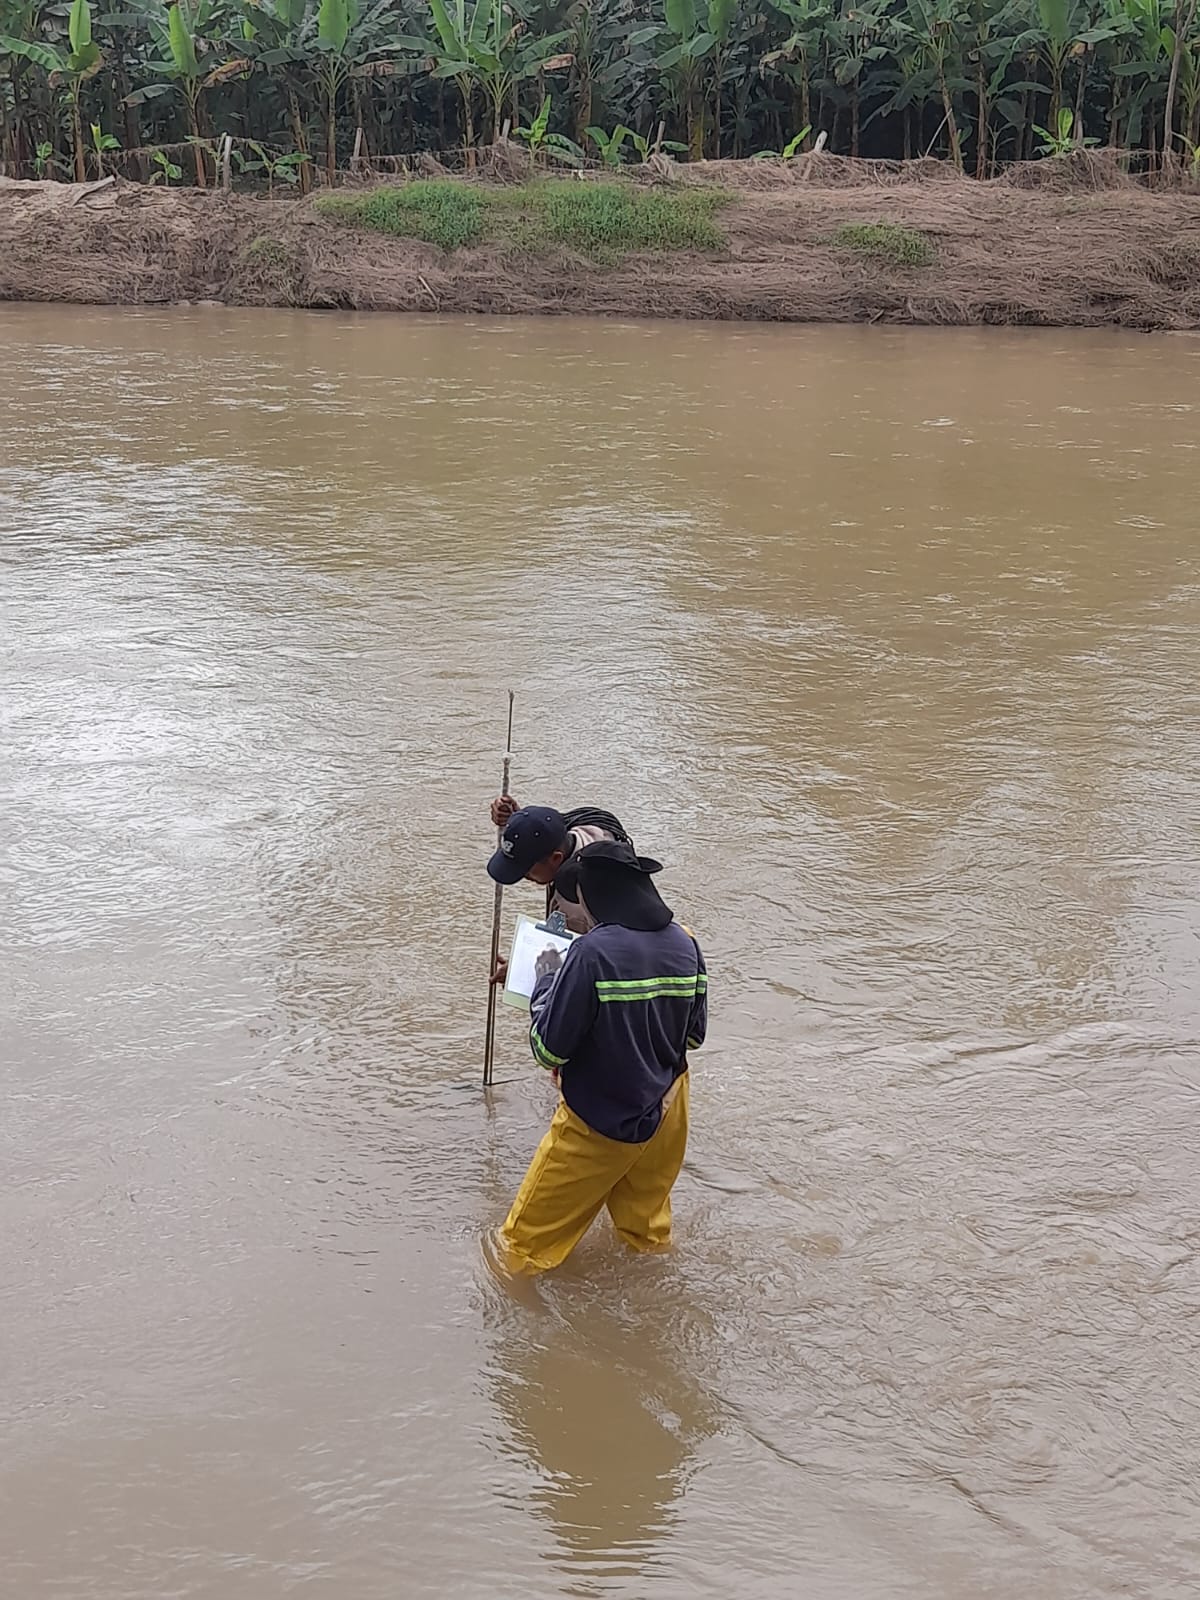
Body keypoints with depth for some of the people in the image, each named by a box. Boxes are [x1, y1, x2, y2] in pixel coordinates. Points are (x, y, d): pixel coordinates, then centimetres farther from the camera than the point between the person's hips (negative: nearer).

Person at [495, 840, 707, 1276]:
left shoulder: (592, 953, -28)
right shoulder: (685, 945, -7)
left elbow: (548, 1050, -21)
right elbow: (694, 1033, 6)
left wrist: (547, 980, -6)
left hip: (598, 1123, -7)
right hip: (665, 1114, 7)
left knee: (524, 1246, 13)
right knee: (647, 1231, 31)